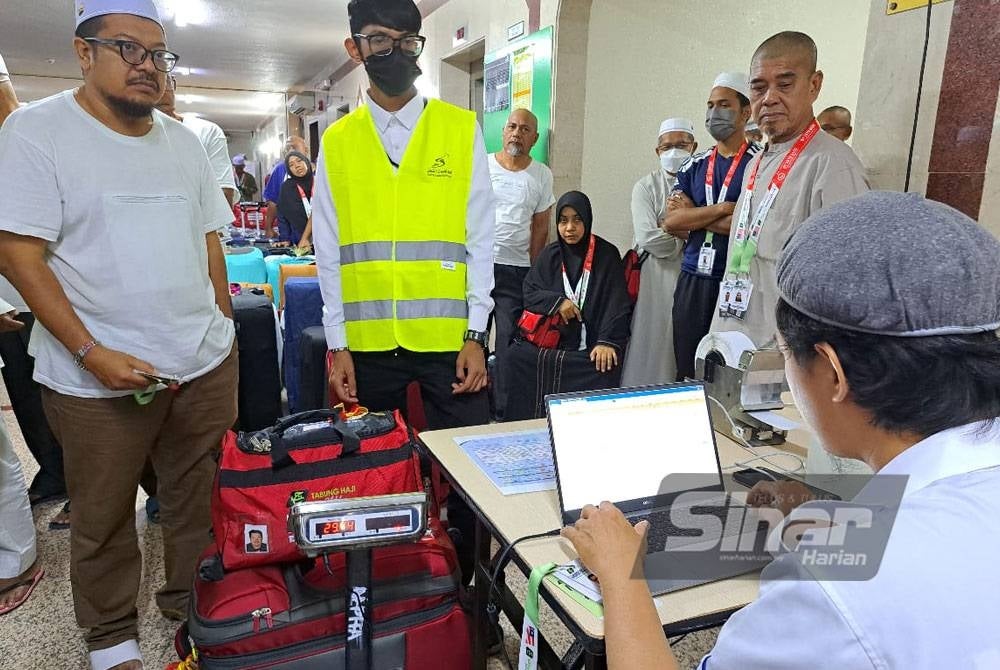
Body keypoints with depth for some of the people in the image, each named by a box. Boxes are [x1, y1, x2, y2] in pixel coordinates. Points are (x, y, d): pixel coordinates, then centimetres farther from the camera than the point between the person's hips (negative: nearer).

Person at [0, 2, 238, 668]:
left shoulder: (184, 140, 10)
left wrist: (225, 325, 11)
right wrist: (92, 353, -17)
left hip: (207, 364, 4)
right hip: (99, 375, -4)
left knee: (202, 501, 13)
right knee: (103, 518, 11)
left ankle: (194, 606, 34)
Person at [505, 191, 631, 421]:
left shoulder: (606, 255, 4)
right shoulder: (550, 255, 14)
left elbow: (617, 303, -2)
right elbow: (529, 292, 11)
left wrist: (608, 341, -15)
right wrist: (557, 301, -9)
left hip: (591, 345, -2)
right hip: (550, 340, 3)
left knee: (606, 366, -32)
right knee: (518, 356, -23)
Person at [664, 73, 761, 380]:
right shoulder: (694, 166, 12)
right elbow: (671, 221, -1)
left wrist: (691, 218, -7)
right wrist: (723, 208, -11)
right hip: (692, 278, 5)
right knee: (687, 371, 12)